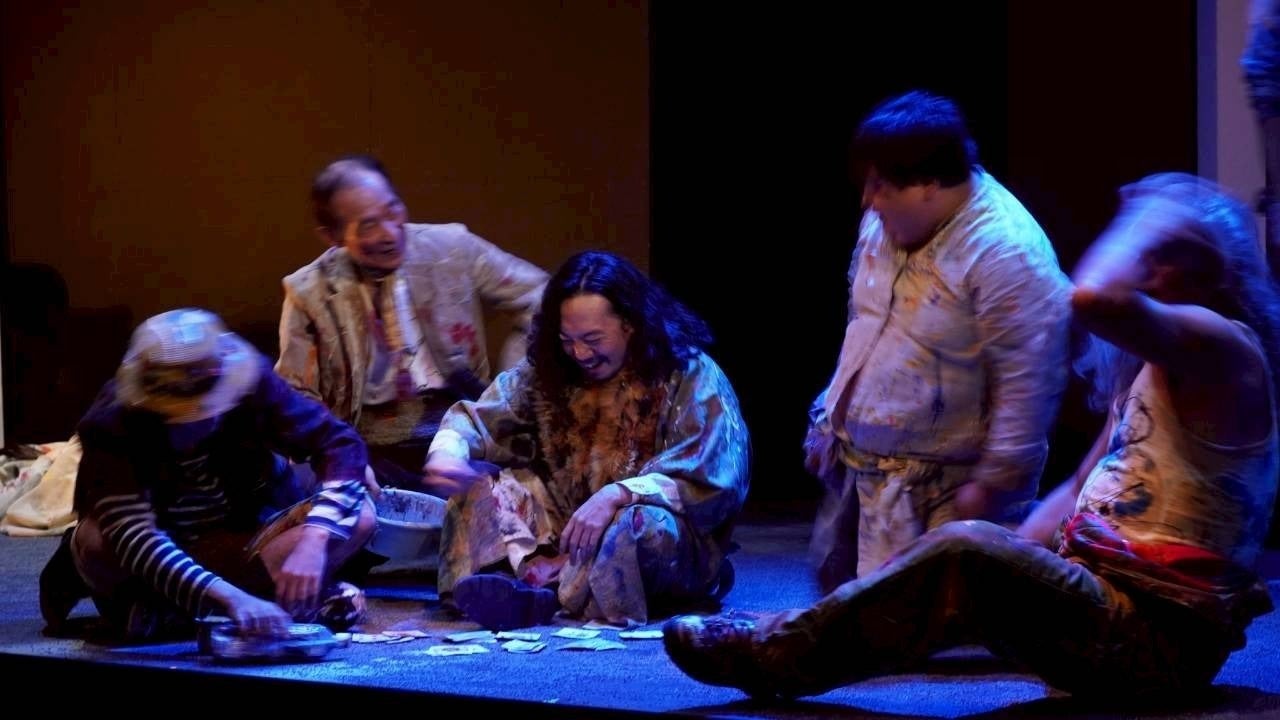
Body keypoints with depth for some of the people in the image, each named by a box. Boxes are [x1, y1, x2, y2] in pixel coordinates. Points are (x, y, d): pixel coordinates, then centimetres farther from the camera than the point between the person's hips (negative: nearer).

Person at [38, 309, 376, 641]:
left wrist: (312, 543, -40)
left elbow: (341, 444, -23)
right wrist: (230, 598, -52)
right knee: (97, 539, -39)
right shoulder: (112, 423, -28)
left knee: (358, 517, -28)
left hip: (244, 543, 4)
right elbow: (131, 534, -39)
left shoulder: (252, 386, -22)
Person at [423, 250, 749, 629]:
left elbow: (714, 481, -18)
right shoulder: (548, 372, 4)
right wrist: (447, 451, -25)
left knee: (644, 524, -38)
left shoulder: (691, 377, -10)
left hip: (676, 553, -5)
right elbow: (477, 418, 0)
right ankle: (523, 588, -40)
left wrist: (617, 495, -31)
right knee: (480, 488, -14)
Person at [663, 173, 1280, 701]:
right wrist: (1011, 559, 10)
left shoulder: (1219, 348, -11)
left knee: (969, 554, -27)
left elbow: (1095, 297, -31)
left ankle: (777, 655, -19)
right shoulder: (1152, 366, 23)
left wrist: (1147, 218, -14)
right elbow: (1082, 489, 23)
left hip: (1155, 632, -11)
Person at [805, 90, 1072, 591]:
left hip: (938, 493, -9)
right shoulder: (885, 223, 4)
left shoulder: (1007, 253, -24)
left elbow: (1027, 381, -23)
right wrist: (829, 419, 20)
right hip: (855, 466, 9)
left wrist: (994, 483, -21)